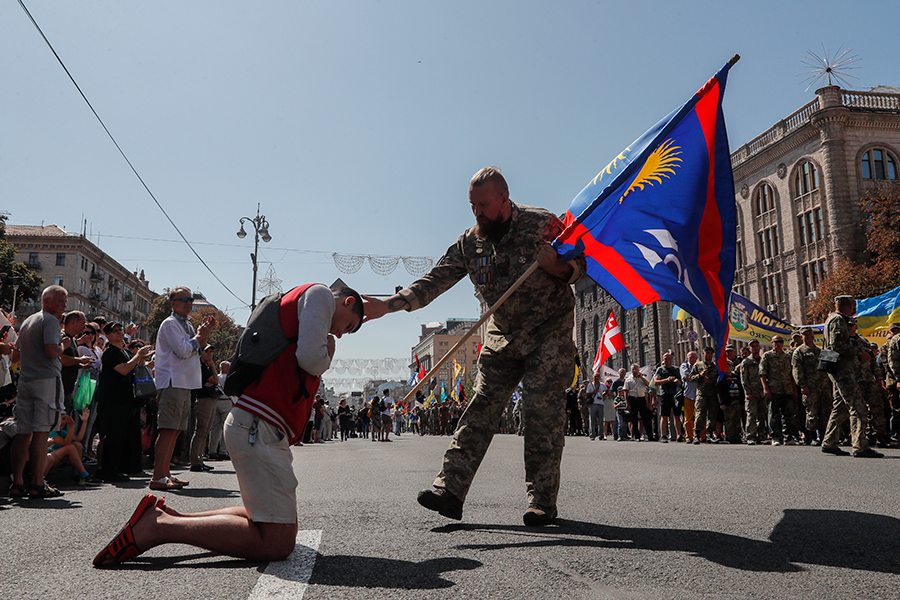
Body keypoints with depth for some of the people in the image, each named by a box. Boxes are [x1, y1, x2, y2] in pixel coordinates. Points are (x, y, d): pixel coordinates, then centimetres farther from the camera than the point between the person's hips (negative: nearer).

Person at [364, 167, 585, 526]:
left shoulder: (542, 224, -10)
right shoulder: (469, 243, 1)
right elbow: (435, 280, -3)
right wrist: (389, 304, -16)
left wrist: (555, 265, -28)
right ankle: (450, 490, -8)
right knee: (480, 409, -5)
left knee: (542, 413, -9)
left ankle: (542, 501, 1)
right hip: (501, 336, 4)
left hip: (549, 332, -4)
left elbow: (579, 267, -4)